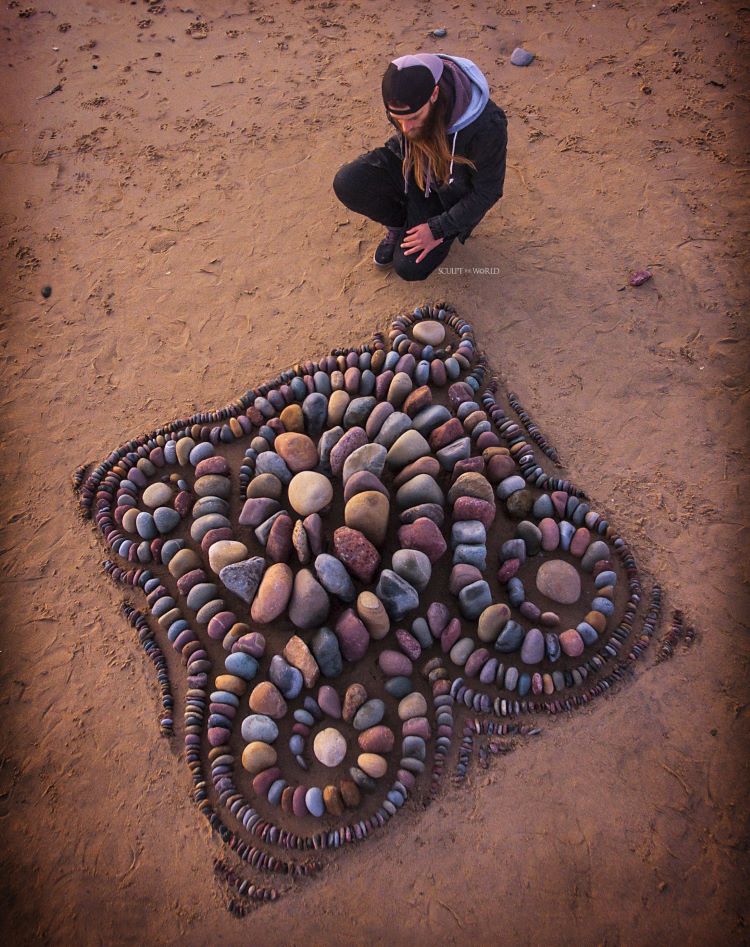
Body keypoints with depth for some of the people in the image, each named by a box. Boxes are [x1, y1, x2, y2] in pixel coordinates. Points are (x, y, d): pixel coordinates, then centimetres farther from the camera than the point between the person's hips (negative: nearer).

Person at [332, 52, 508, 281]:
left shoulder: (486, 127, -35)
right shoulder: (405, 103, -22)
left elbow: (486, 192, -20)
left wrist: (438, 229, -19)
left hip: (449, 196, -3)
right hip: (412, 172, 4)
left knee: (410, 267, -19)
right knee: (346, 183, -23)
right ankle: (399, 225, 5)